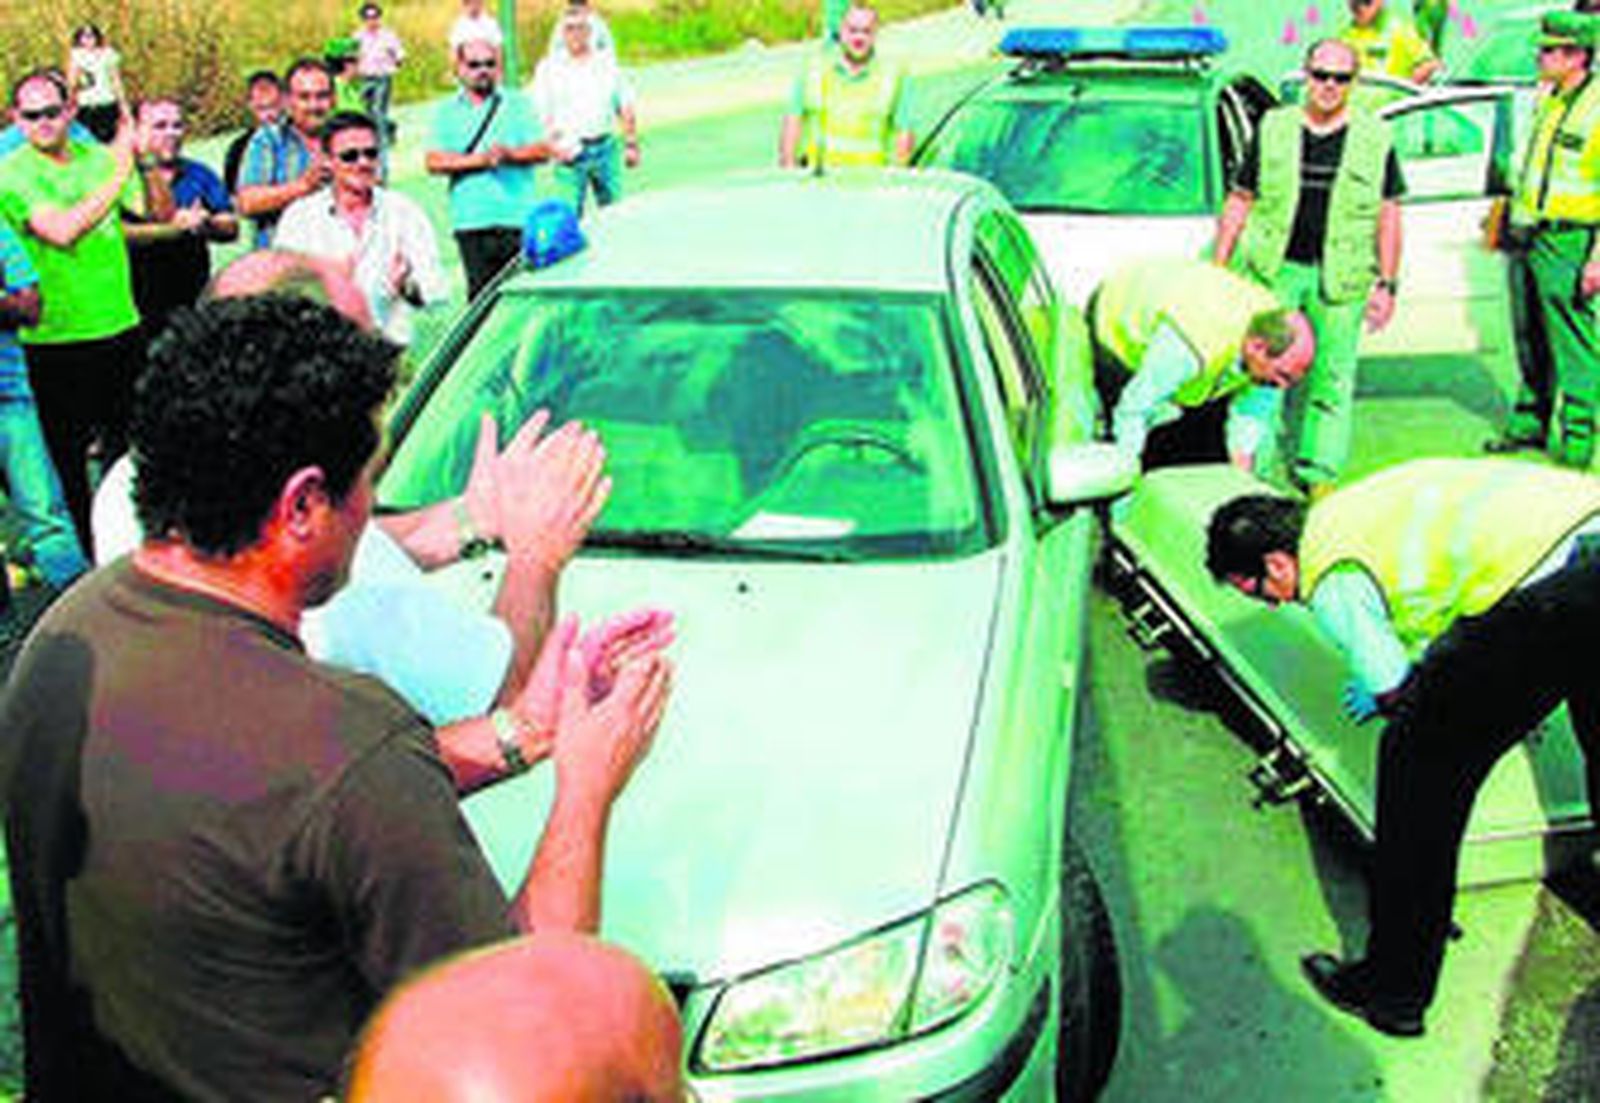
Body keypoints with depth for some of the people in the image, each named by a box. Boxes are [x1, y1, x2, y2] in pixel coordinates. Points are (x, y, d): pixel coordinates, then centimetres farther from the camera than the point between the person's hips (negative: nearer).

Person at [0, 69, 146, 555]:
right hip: (56, 338, -4)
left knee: (126, 443, 15)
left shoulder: (98, 156, 6)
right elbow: (63, 231, -22)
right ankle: (80, 551, 21)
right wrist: (120, 174, -19)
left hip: (120, 325, 4)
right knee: (67, 455, 7)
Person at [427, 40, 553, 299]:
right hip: (471, 222, 1)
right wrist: (480, 159, -11)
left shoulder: (518, 104, 13)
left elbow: (542, 150, 4)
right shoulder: (447, 112, 13)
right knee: (481, 293, 0)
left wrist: (510, 154, -15)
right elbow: (434, 162, 1)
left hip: (518, 218, -1)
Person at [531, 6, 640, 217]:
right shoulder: (549, 67, 5)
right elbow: (541, 114, 1)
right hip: (570, 151, -2)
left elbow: (625, 108, 14)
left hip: (606, 146, 3)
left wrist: (631, 144, 7)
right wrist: (554, 145, -14)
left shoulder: (608, 63, 12)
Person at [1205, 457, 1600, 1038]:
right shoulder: (1354, 504, 28)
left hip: (1548, 586, -9)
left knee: (1419, 766, 3)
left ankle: (1395, 990, 12)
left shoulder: (1330, 579, 3)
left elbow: (1398, 690, 6)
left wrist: (1377, 699, 28)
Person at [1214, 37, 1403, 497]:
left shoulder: (1375, 139, 6)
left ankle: (1320, 475, 13)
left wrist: (1387, 284, 1)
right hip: (1272, 270, 0)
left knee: (1332, 379, 3)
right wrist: (1218, 268, 5)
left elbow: (1388, 215, 7)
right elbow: (1239, 201, 10)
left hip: (1341, 279, 0)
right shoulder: (1273, 129, 8)